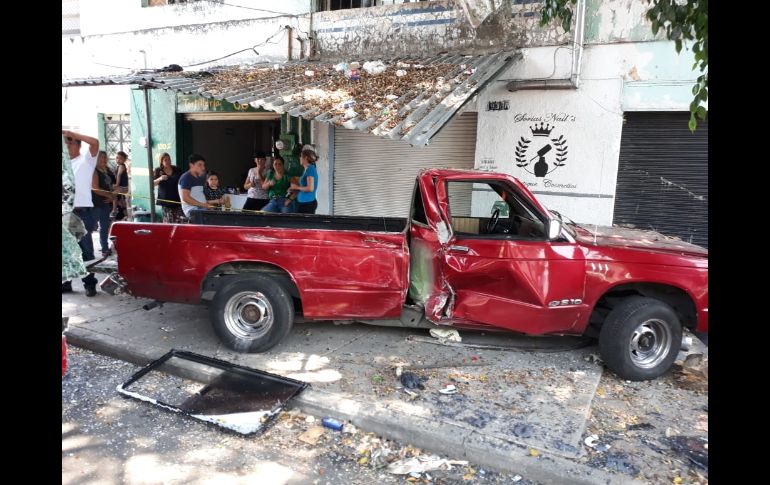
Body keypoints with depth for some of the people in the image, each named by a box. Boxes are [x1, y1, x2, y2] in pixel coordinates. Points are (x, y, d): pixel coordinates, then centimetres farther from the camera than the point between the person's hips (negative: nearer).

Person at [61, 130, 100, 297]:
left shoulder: (86, 160, 1)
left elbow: (95, 142, -17)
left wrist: (70, 133, -14)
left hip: (82, 211, -6)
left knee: (85, 250, -2)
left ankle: (89, 283, 3)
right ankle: (66, 282, 21)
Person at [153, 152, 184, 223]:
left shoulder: (176, 169, 10)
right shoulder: (158, 171, 4)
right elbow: (153, 184, -3)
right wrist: (160, 179, -22)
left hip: (177, 199, 2)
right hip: (166, 199, -2)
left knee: (178, 220, -4)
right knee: (168, 221, -7)